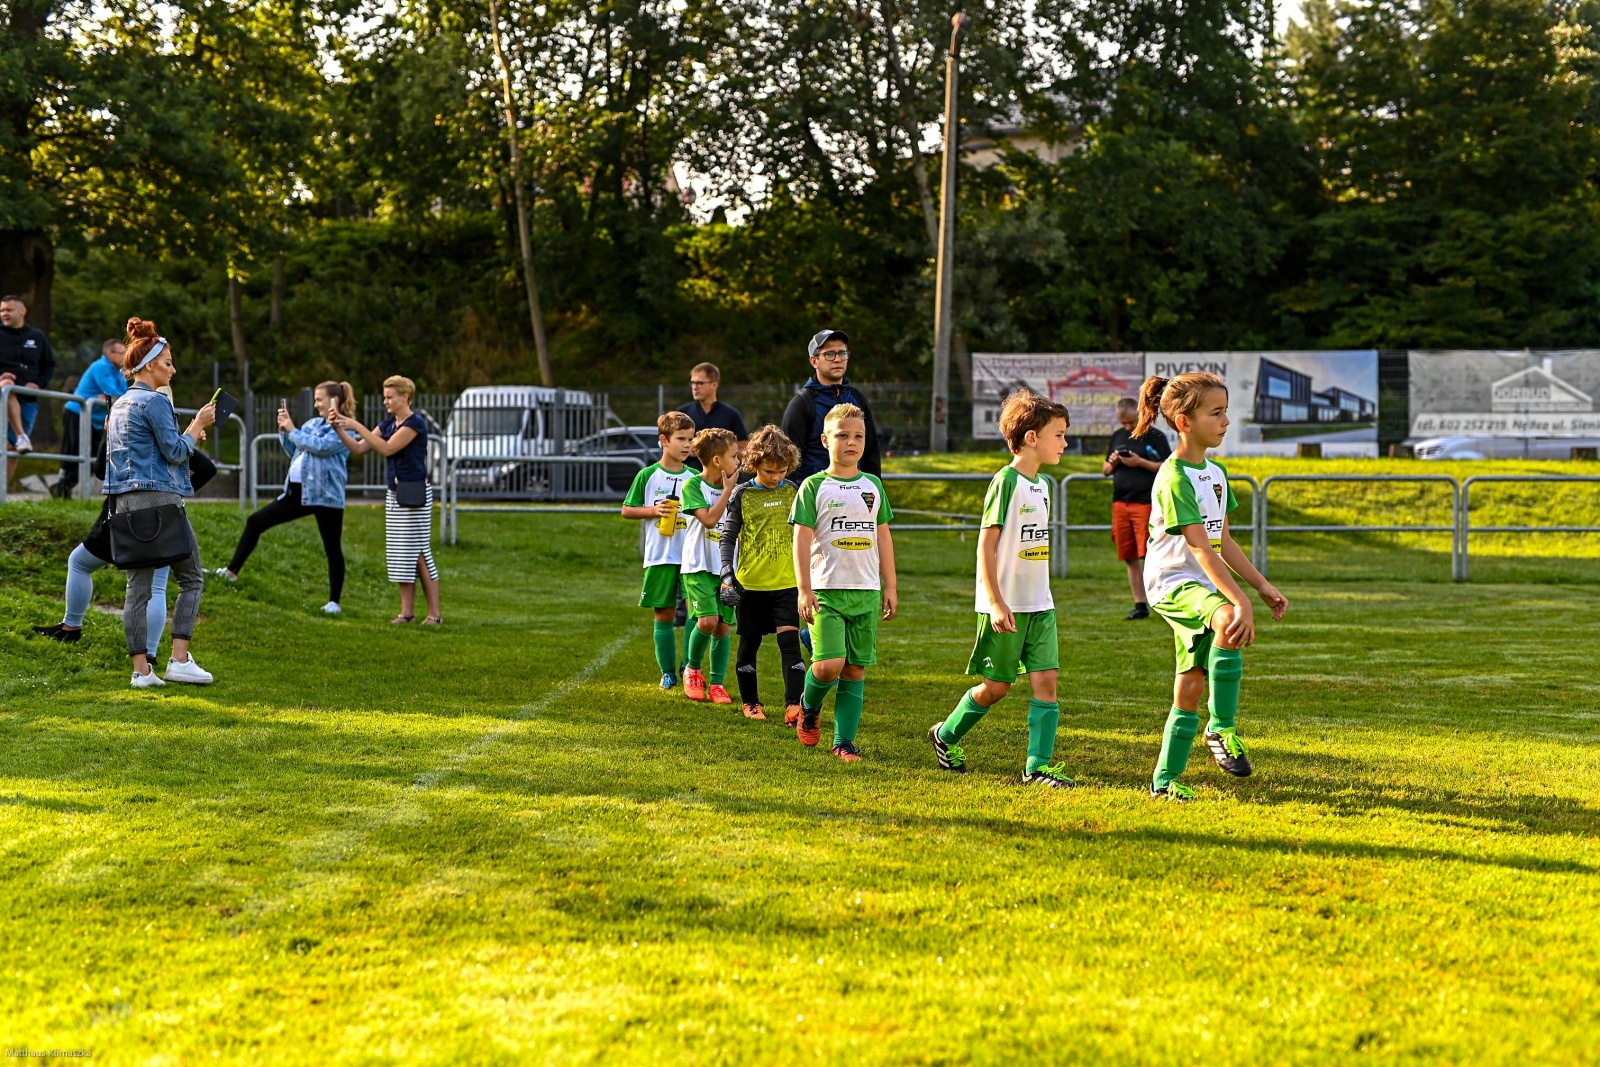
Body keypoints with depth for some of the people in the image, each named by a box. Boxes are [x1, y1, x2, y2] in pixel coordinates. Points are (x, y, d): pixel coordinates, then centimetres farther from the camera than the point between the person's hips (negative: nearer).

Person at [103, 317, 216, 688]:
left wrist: (190, 437, 23)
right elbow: (175, 452, -12)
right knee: (191, 578, 3)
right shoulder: (155, 402, -9)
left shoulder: (119, 405, 18)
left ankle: (142, 670, 1)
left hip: (125, 503, 8)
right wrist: (198, 424, 1)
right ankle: (179, 659, -5)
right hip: (159, 497, -8)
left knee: (138, 586, 4)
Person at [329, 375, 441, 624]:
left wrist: (357, 426, -20)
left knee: (419, 552, -7)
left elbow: (387, 448, -21)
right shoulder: (389, 423, 11)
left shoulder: (415, 422, -12)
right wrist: (339, 428, -6)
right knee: (399, 553, 7)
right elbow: (358, 448, 9)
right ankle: (407, 611, 11)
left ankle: (434, 613, -3)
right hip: (393, 493, 8)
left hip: (414, 494, -8)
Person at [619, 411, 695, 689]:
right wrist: (654, 510, -10)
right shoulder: (648, 475, 0)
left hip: (691, 556, 1)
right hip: (660, 556, -1)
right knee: (664, 614, 5)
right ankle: (668, 672, 15)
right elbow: (627, 510, 4)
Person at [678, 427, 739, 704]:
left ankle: (716, 683, 12)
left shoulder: (732, 489, 8)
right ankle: (692, 670, 6)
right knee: (707, 620, -18)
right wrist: (727, 491, -14)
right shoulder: (692, 485, -8)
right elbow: (709, 519, -21)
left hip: (726, 568, 5)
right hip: (699, 567, -5)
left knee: (723, 626, 2)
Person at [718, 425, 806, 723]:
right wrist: (727, 574, -10)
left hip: (786, 583, 0)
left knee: (789, 641, -11)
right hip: (751, 583, 0)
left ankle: (794, 705, -14)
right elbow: (728, 536, 0)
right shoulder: (742, 494, -3)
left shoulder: (792, 491, 2)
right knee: (750, 643, 10)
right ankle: (749, 702, 25)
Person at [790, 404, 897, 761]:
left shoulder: (873, 486, 11)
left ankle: (844, 741, 10)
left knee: (856, 670, 3)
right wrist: (804, 590, -9)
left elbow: (883, 537, 15)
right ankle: (809, 706, 15)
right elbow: (802, 539, -3)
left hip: (867, 591, 4)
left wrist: (890, 587, 12)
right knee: (829, 665, -16)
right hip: (826, 590, -4)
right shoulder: (814, 486, -1)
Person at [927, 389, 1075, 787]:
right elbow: (986, 544, -16)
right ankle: (946, 736, 25)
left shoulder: (1041, 484, 11)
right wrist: (996, 602, -20)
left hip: (1040, 605, 7)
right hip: (1006, 606, -7)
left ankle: (1038, 765, -2)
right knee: (997, 685, 3)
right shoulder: (1006, 482, -14)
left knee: (1046, 680, -3)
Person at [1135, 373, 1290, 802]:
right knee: (1229, 621, -36)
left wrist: (1262, 585, 13)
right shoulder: (1174, 478, -17)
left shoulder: (1216, 472, 12)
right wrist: (1240, 601, -31)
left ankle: (1165, 780, 17)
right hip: (1173, 582, -9)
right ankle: (1222, 729, -27)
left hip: (1203, 588, 9)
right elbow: (1201, 549, -24)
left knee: (1190, 687, 8)